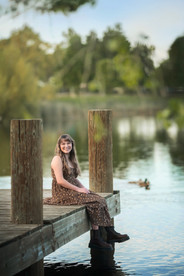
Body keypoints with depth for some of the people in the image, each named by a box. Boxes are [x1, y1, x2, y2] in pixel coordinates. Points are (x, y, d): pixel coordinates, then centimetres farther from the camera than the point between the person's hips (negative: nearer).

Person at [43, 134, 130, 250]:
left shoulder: (70, 159, 18)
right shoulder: (58, 159, -10)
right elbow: (60, 180, -18)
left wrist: (83, 187, 2)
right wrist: (78, 189, -15)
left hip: (72, 189, 9)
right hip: (62, 193, -9)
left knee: (101, 200, -8)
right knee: (95, 203, -22)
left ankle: (111, 233, -12)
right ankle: (96, 239, -21)